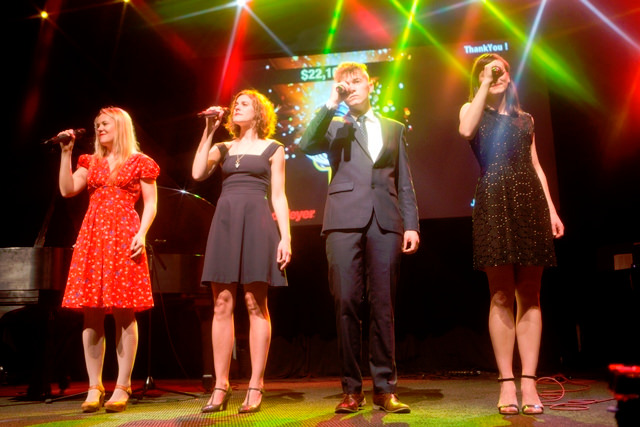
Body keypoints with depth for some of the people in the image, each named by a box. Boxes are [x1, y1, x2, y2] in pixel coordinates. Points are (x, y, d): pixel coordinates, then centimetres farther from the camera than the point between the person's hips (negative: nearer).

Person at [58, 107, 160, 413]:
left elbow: (150, 204, 1)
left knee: (124, 313, -5)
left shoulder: (139, 162, 8)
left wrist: (141, 234, -13)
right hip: (92, 237, 5)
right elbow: (67, 190, 6)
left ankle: (122, 388, 3)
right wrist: (66, 153, 5)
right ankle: (94, 388, 9)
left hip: (123, 236, -4)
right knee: (91, 313, 1)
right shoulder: (91, 162, 20)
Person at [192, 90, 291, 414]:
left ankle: (255, 387, 1)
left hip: (256, 222, -3)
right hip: (225, 221, 4)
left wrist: (285, 237, -7)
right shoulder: (223, 148, 19)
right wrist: (208, 131, 4)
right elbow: (197, 173, 0)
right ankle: (221, 387, 5)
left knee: (255, 305, -5)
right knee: (222, 305, -1)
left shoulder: (272, 148, 11)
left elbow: (278, 197, 4)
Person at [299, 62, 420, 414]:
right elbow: (306, 145, -4)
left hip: (385, 220, 1)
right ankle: (351, 389, 6)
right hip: (345, 218, -1)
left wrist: (411, 224, 5)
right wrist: (331, 104, -3)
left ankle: (385, 388, 7)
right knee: (346, 302, -4)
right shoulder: (335, 126, 18)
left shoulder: (394, 128, 21)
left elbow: (404, 183, 15)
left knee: (383, 304, 0)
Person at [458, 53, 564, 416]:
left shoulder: (525, 118, 23)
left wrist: (551, 208, 6)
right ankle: (507, 382, -2)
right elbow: (466, 130, -12)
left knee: (530, 295, -2)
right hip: (494, 202, -3)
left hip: (530, 201, 3)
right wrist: (485, 85, -4)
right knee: (502, 295, -6)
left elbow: (535, 165, 17)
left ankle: (529, 381, 0)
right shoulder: (472, 110, 13)